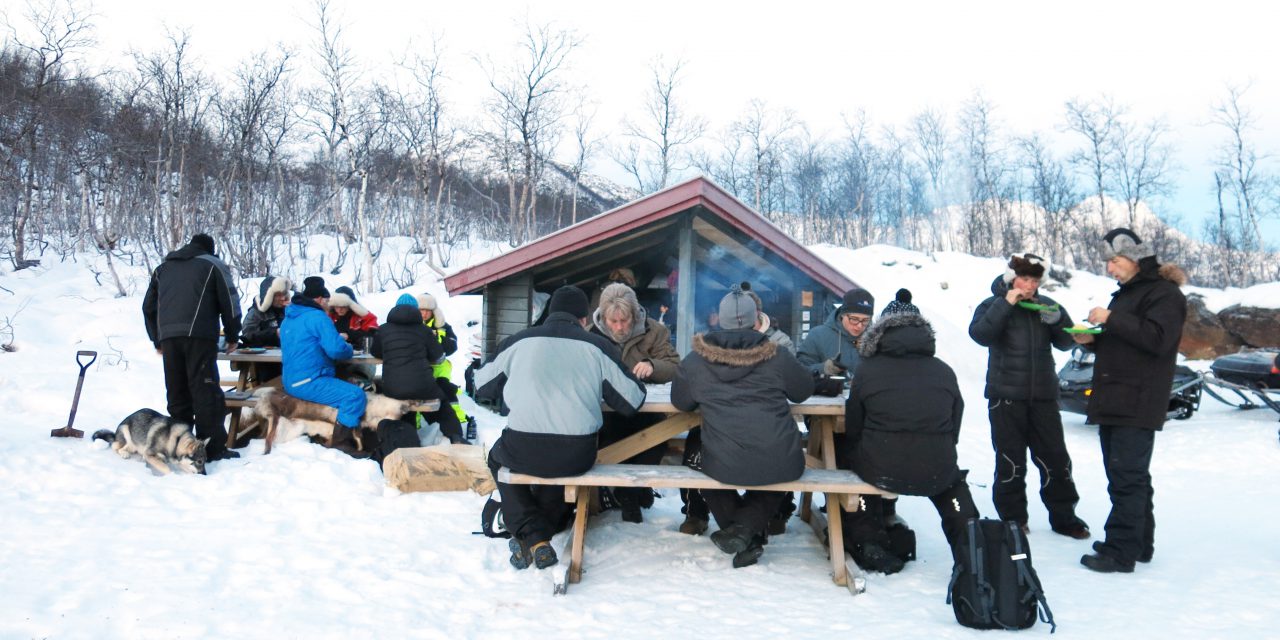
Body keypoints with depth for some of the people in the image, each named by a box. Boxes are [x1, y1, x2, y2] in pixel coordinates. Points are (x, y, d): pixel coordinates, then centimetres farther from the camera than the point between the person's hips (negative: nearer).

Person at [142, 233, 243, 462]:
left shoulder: (163, 268, 28)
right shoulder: (212, 264, 13)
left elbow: (148, 307, 27)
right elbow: (230, 301, 6)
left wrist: (157, 340, 30)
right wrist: (232, 336, 14)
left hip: (168, 336, 5)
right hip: (199, 334, -5)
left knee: (177, 393, 9)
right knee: (206, 391, -6)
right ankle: (213, 448, -7)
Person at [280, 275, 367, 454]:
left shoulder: (289, 317, 17)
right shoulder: (317, 316, -12)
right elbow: (337, 350, -20)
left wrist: (338, 339, 20)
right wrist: (349, 350, 2)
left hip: (291, 381, 10)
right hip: (308, 383, -10)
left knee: (348, 386, 24)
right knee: (355, 395, -19)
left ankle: (342, 436, 19)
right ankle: (340, 443, -14)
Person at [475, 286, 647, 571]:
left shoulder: (518, 341, 8)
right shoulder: (598, 346, 6)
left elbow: (482, 386, 19)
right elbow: (633, 400, 9)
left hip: (522, 452, -1)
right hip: (578, 456, 1)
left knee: (498, 457, 33)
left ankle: (533, 538, 18)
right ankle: (544, 531, 28)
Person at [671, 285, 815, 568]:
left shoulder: (696, 361, -1)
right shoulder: (777, 356, -2)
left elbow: (680, 401, 13)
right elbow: (804, 390, 14)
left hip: (724, 468, -1)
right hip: (782, 466, 1)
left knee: (702, 462, 34)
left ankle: (747, 541, 20)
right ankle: (747, 528, 8)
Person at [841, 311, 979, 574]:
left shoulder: (867, 369, 1)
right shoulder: (945, 371, 8)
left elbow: (852, 428, 5)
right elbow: (954, 429, 15)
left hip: (881, 472, -3)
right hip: (937, 474, 3)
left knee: (848, 453, 29)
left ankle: (869, 545, 26)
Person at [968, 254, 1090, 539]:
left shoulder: (1046, 305, 8)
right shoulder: (994, 305, -1)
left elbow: (1065, 342, 7)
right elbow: (979, 334, -19)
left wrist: (1058, 320, -12)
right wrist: (1006, 305, -21)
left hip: (1043, 395, 3)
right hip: (1006, 396, -3)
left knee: (1055, 459, 9)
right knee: (1011, 461, 3)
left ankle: (1063, 516, 22)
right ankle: (1013, 518, 15)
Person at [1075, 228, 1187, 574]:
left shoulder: (1164, 293, -7)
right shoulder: (1126, 293, 22)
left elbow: (1158, 339, -21)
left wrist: (1111, 320, -19)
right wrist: (1092, 339, 9)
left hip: (1137, 404, -9)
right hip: (1113, 402, 10)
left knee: (1127, 478, -8)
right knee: (1128, 477, 14)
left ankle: (1121, 551, -4)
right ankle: (1139, 543, 23)